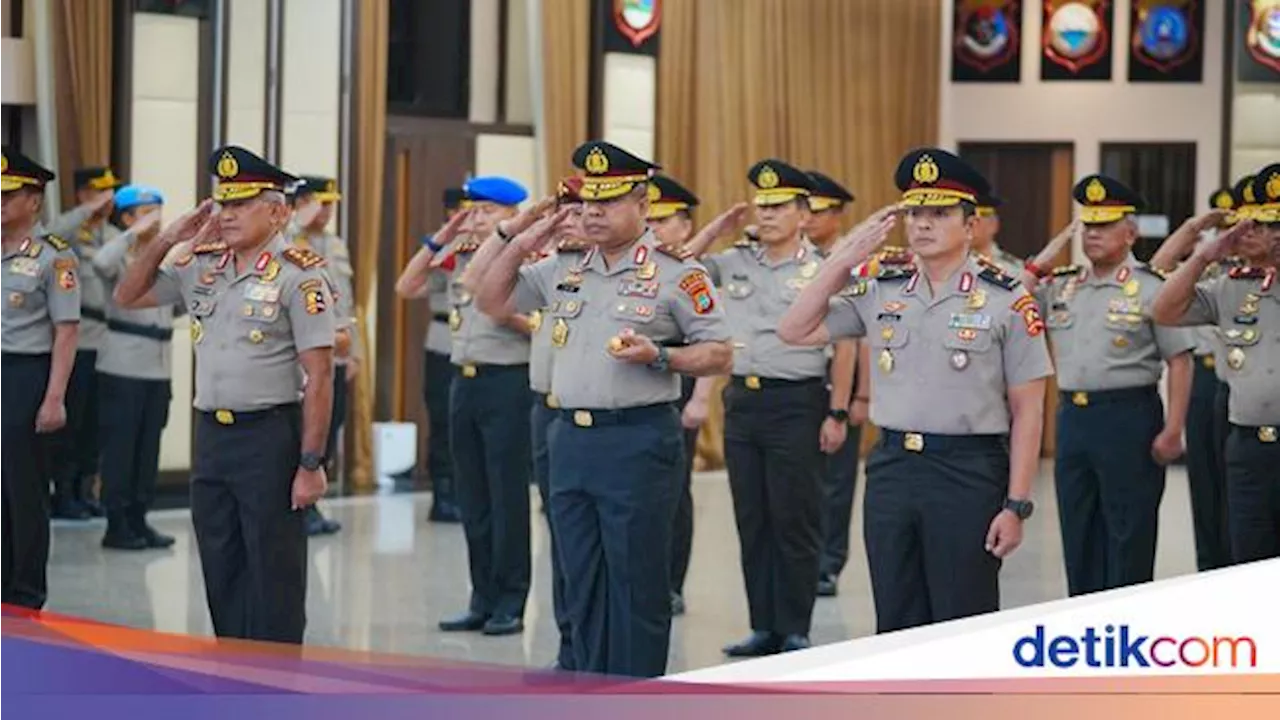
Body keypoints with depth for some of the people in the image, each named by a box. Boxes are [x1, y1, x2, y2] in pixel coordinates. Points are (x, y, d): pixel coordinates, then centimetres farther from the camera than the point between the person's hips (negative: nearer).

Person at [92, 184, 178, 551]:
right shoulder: (121, 257, -6)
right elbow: (101, 262, -30)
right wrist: (136, 233, -26)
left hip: (159, 365, 6)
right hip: (123, 365, -6)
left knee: (149, 445, 9)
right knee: (119, 445, -2)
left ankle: (138, 519, 15)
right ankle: (117, 524, 2)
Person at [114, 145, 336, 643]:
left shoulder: (299, 275, -11)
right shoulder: (200, 265, 8)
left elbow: (319, 377, -13)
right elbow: (127, 298, 18)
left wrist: (311, 464, -15)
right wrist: (166, 241, 4)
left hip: (271, 437, -6)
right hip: (210, 434, 6)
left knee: (274, 578, 0)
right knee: (221, 574, 12)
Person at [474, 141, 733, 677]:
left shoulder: (675, 272, -5)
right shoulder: (562, 268, 12)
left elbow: (720, 354, -4)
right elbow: (491, 302, 21)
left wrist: (658, 357, -19)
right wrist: (519, 247, 7)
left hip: (639, 443, -6)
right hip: (571, 437, 6)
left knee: (637, 587, -1)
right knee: (582, 586, 11)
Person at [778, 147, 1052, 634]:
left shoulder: (1006, 301, -4)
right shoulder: (878, 293, 8)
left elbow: (1027, 411, -4)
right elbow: (795, 332, 6)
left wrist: (1016, 505, -9)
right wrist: (845, 258, 1)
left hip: (969, 473, -4)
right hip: (891, 468, 4)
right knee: (895, 626, 11)